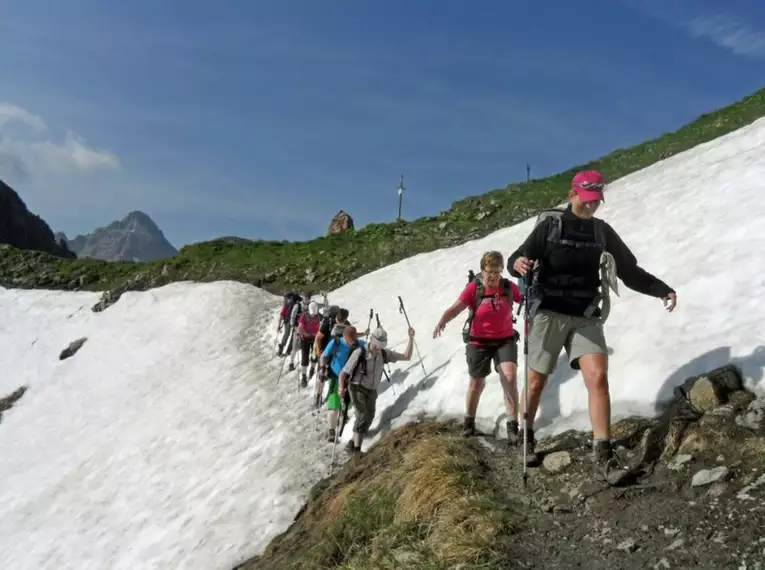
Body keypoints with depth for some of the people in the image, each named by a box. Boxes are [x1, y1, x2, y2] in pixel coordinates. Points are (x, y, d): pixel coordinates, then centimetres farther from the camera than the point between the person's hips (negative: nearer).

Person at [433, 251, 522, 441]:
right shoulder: (474, 287, -14)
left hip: (505, 340, 1)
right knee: (476, 384, 14)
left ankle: (512, 425, -10)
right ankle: (469, 421, 37)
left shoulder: (509, 286, -6)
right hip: (478, 342, -1)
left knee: (509, 378, -21)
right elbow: (455, 308, -22)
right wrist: (441, 322, -39)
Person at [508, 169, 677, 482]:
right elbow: (517, 260, -6)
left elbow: (629, 271, 12)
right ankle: (526, 438, 27)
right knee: (536, 382, 5)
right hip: (549, 314, -2)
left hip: (586, 317, 3)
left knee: (598, 378, -14)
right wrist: (518, 263, -30)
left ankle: (602, 456, -11)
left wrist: (662, 289, -1)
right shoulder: (549, 226, -1)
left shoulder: (602, 231, 9)